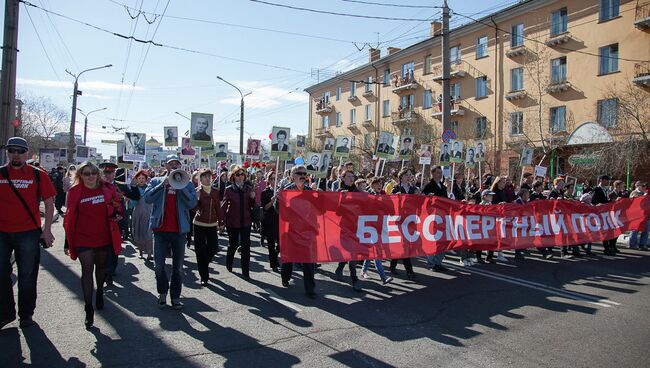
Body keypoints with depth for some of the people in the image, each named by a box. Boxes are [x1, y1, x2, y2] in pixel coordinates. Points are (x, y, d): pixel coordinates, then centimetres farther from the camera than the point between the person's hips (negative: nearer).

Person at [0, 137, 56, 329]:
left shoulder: (38, 175, -1)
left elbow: (49, 202, 0)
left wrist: (47, 229, -6)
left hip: (28, 233, -2)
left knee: (27, 275, 7)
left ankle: (26, 314, 21)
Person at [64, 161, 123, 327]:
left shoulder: (107, 188, -3)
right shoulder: (75, 192, -5)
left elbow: (118, 206, 10)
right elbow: (70, 217, -1)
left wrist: (117, 210, -15)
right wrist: (68, 242, 0)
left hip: (104, 237, 2)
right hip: (83, 239, -2)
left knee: (101, 266, 20)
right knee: (87, 270, -6)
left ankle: (100, 292, 46)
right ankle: (89, 308, 0)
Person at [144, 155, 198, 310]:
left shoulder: (187, 184, 7)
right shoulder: (156, 181, 8)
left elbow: (193, 203, -8)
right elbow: (147, 198, -8)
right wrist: (163, 184, -15)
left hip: (179, 230, 0)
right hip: (160, 229, 0)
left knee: (178, 267, 7)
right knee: (159, 265, 5)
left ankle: (176, 296, 18)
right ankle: (162, 292, 26)